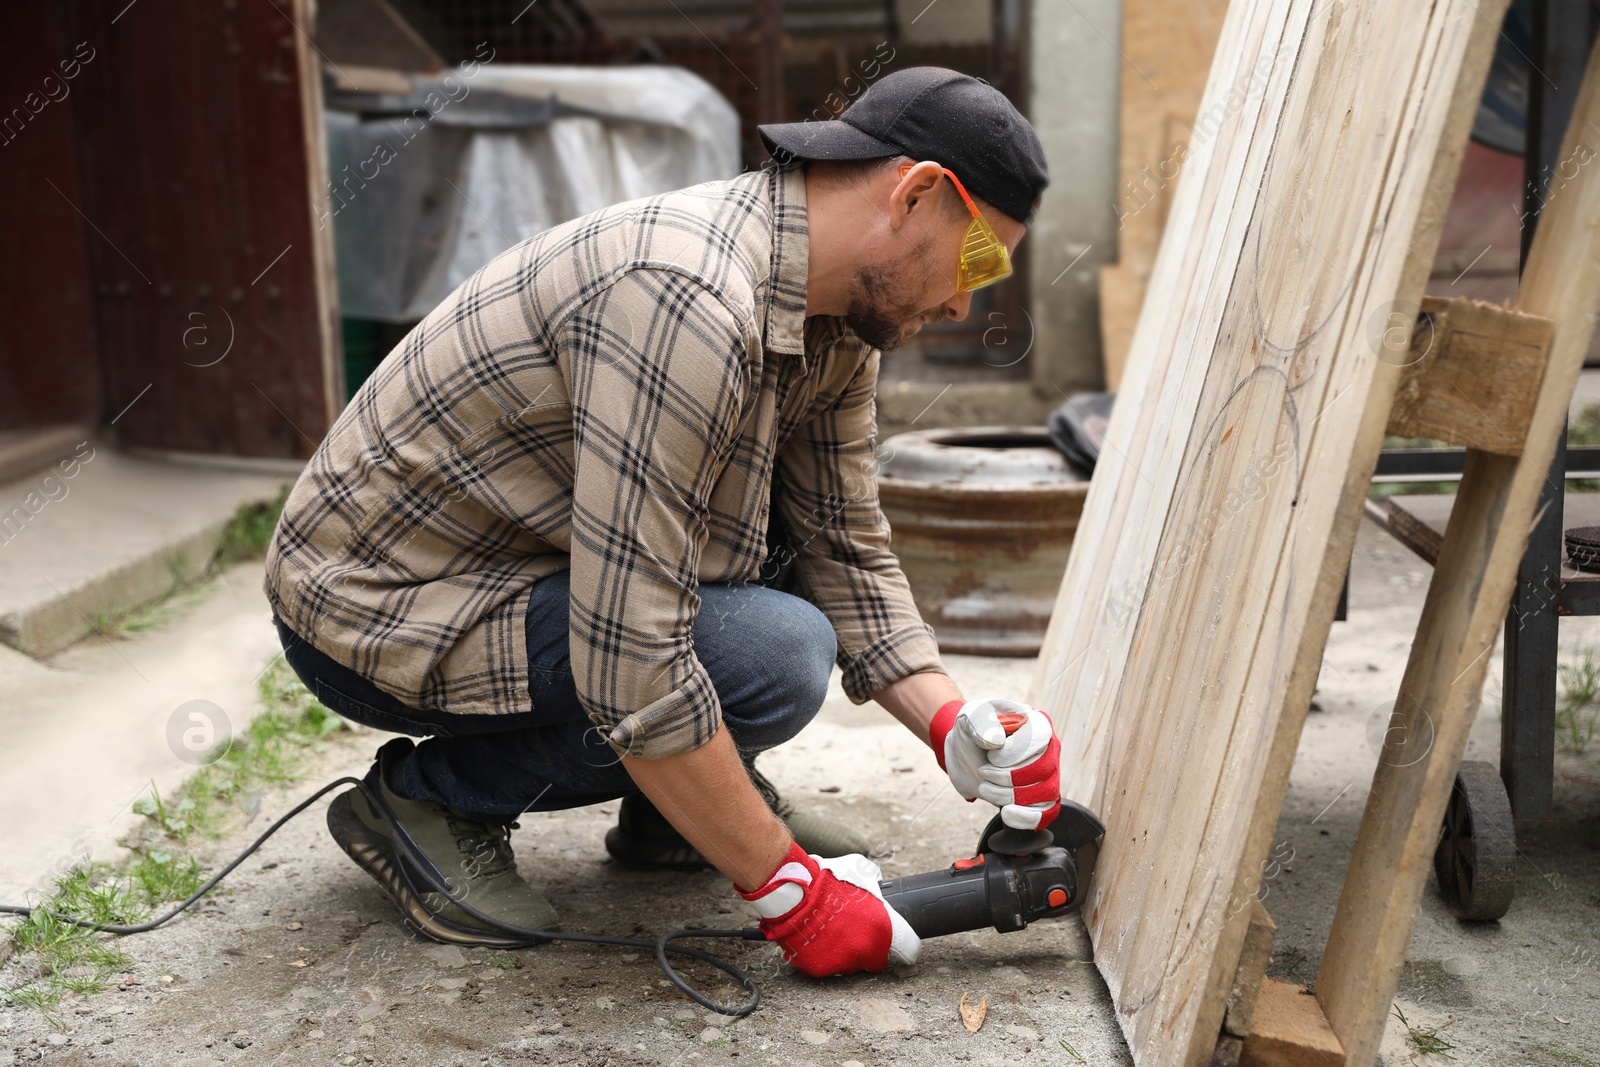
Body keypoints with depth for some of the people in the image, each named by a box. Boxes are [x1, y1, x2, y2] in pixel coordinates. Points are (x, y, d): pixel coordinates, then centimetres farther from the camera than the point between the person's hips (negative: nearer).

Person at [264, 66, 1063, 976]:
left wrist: (952, 725, -11)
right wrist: (789, 889, -25)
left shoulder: (839, 319, -1)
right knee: (773, 656, -25)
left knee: (821, 516, -1)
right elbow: (630, 665, -34)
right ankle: (431, 797, -5)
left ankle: (682, 804, 10)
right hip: (374, 608, -9)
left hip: (523, 559, 9)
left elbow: (848, 555, 5)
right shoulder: (686, 303, -32)